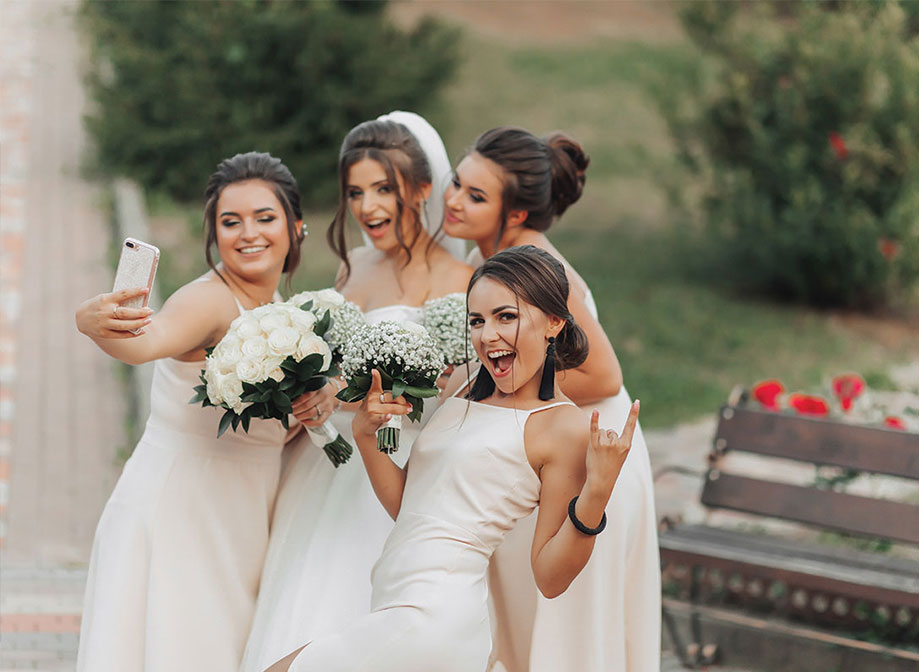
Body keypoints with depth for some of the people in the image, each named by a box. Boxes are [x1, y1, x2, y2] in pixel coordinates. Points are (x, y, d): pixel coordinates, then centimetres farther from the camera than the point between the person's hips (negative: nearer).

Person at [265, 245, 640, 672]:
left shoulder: (565, 427, -8)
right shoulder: (462, 385, 15)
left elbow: (550, 578, -7)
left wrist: (596, 494, -21)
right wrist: (365, 434, 3)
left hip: (433, 617, -8)